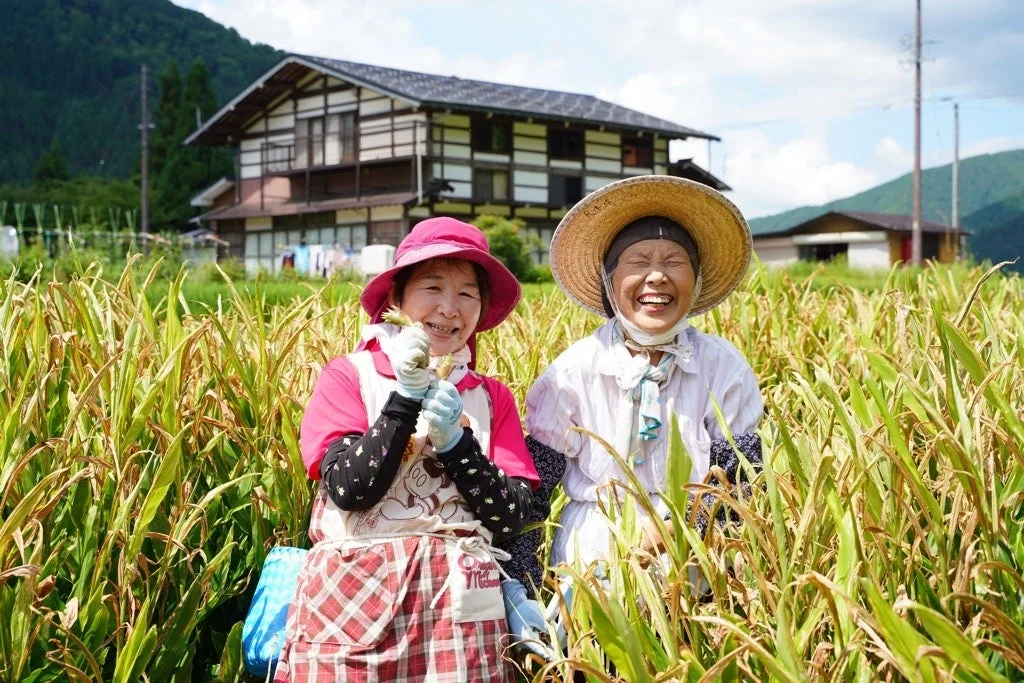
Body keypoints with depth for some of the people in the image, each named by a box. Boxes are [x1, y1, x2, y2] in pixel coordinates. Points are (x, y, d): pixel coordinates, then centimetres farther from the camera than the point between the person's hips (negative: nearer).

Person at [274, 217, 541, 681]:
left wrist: (454, 439, -11)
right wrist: (408, 397, -13)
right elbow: (349, 490, -11)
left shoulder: (492, 398, 9)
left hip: (458, 599, 2)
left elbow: (513, 519, 0)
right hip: (354, 592, -2)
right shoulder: (348, 377, 2)